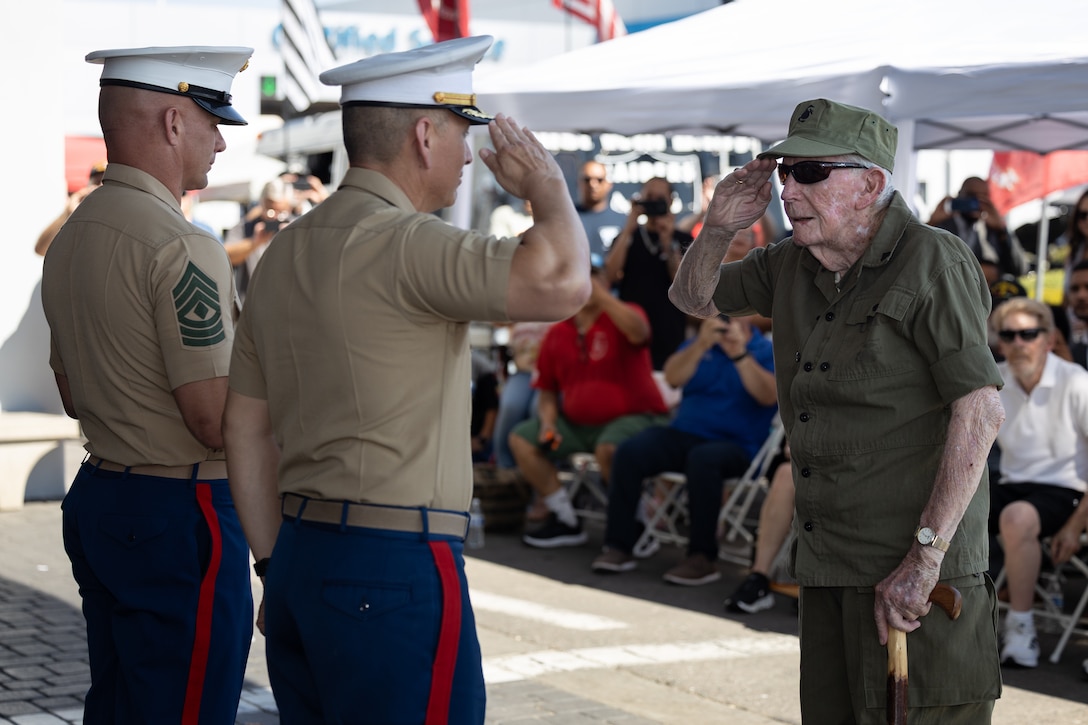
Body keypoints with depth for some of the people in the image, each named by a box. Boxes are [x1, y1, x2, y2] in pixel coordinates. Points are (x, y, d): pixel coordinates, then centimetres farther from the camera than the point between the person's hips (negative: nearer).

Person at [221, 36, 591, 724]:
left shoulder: (283, 253, 13)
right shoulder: (402, 242, -14)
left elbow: (245, 427, 17)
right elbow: (561, 283, -27)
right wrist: (547, 185, -7)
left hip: (301, 562, 9)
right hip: (394, 573, -9)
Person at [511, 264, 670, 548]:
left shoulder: (622, 315, -6)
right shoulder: (556, 334, 7)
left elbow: (638, 332, -34)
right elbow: (547, 391, 13)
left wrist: (599, 293, -34)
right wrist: (548, 422, -7)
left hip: (633, 416, -6)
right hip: (577, 423, 7)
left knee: (608, 448, -37)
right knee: (521, 439, -4)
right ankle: (565, 521, 1)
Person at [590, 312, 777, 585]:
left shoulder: (765, 351, 2)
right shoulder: (697, 344, 16)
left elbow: (768, 396, -15)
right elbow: (673, 377, -2)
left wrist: (739, 354, -23)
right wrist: (702, 344, -16)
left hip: (735, 446, -4)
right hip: (684, 434, 5)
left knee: (702, 459, -38)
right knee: (630, 451, -21)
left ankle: (703, 557, -30)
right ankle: (619, 546, -17)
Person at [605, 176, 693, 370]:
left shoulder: (683, 240, 8)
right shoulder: (627, 236, 11)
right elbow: (611, 275, -5)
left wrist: (667, 241, -13)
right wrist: (628, 229, -8)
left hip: (671, 334, -1)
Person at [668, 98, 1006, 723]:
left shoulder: (932, 262, -11)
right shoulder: (792, 265, 12)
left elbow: (981, 411, -18)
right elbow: (694, 299, 27)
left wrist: (925, 558, -22)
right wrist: (719, 227, 5)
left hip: (914, 574, -7)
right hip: (827, 570, 7)